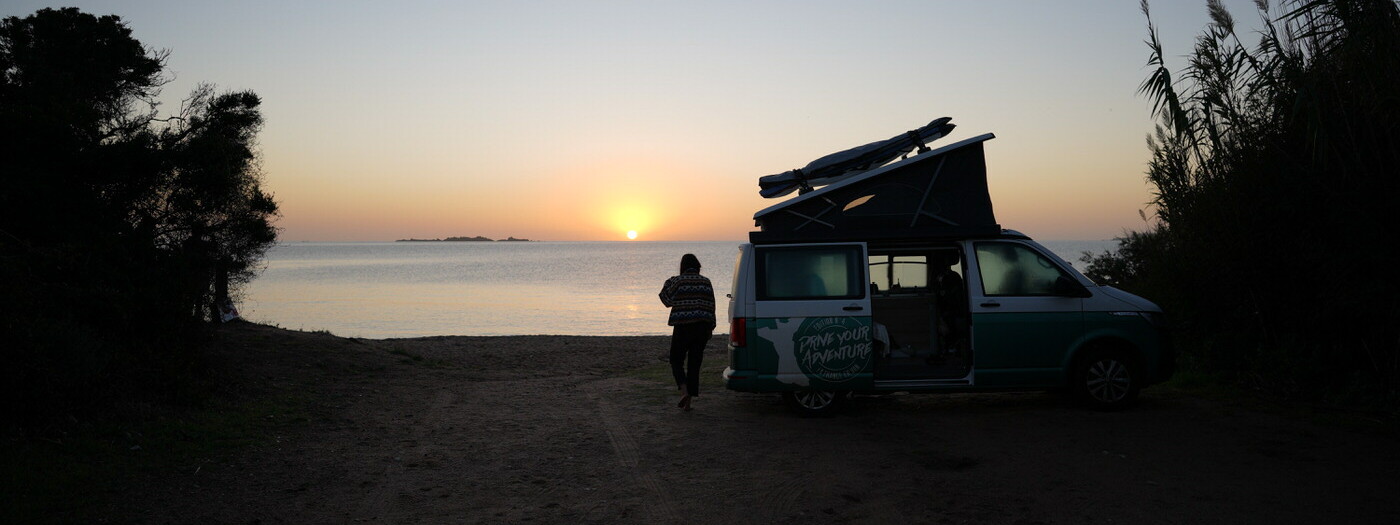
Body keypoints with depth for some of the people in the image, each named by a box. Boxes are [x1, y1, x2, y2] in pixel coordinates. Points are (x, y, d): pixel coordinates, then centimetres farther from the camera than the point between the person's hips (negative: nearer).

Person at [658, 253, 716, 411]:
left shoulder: (678, 281, -6)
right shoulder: (706, 282, 7)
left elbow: (668, 300, -3)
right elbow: (711, 306, 8)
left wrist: (667, 285, 12)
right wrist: (710, 328, 14)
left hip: (683, 326, -4)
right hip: (702, 326, 4)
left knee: (676, 360, 9)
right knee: (694, 364, 8)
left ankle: (684, 391, -14)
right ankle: (688, 402, 8)